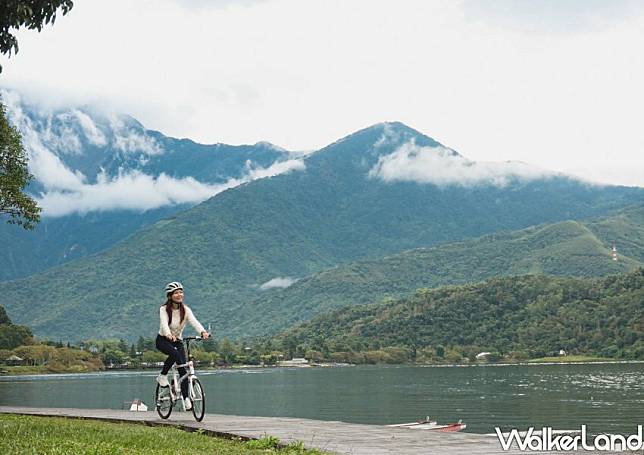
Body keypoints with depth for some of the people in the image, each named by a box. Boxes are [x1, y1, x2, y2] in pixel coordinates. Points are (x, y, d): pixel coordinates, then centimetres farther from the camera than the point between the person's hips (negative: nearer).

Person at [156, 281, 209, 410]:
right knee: (174, 354, -35)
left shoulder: (185, 310, -9)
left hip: (177, 341, 3)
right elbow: (164, 324, -33)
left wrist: (203, 332, -47)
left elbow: (194, 321, -26)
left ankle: (186, 398, -5)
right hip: (163, 340, -3)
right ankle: (162, 376, -13)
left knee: (183, 369, -12)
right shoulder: (164, 309, -16)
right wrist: (169, 335, -55)